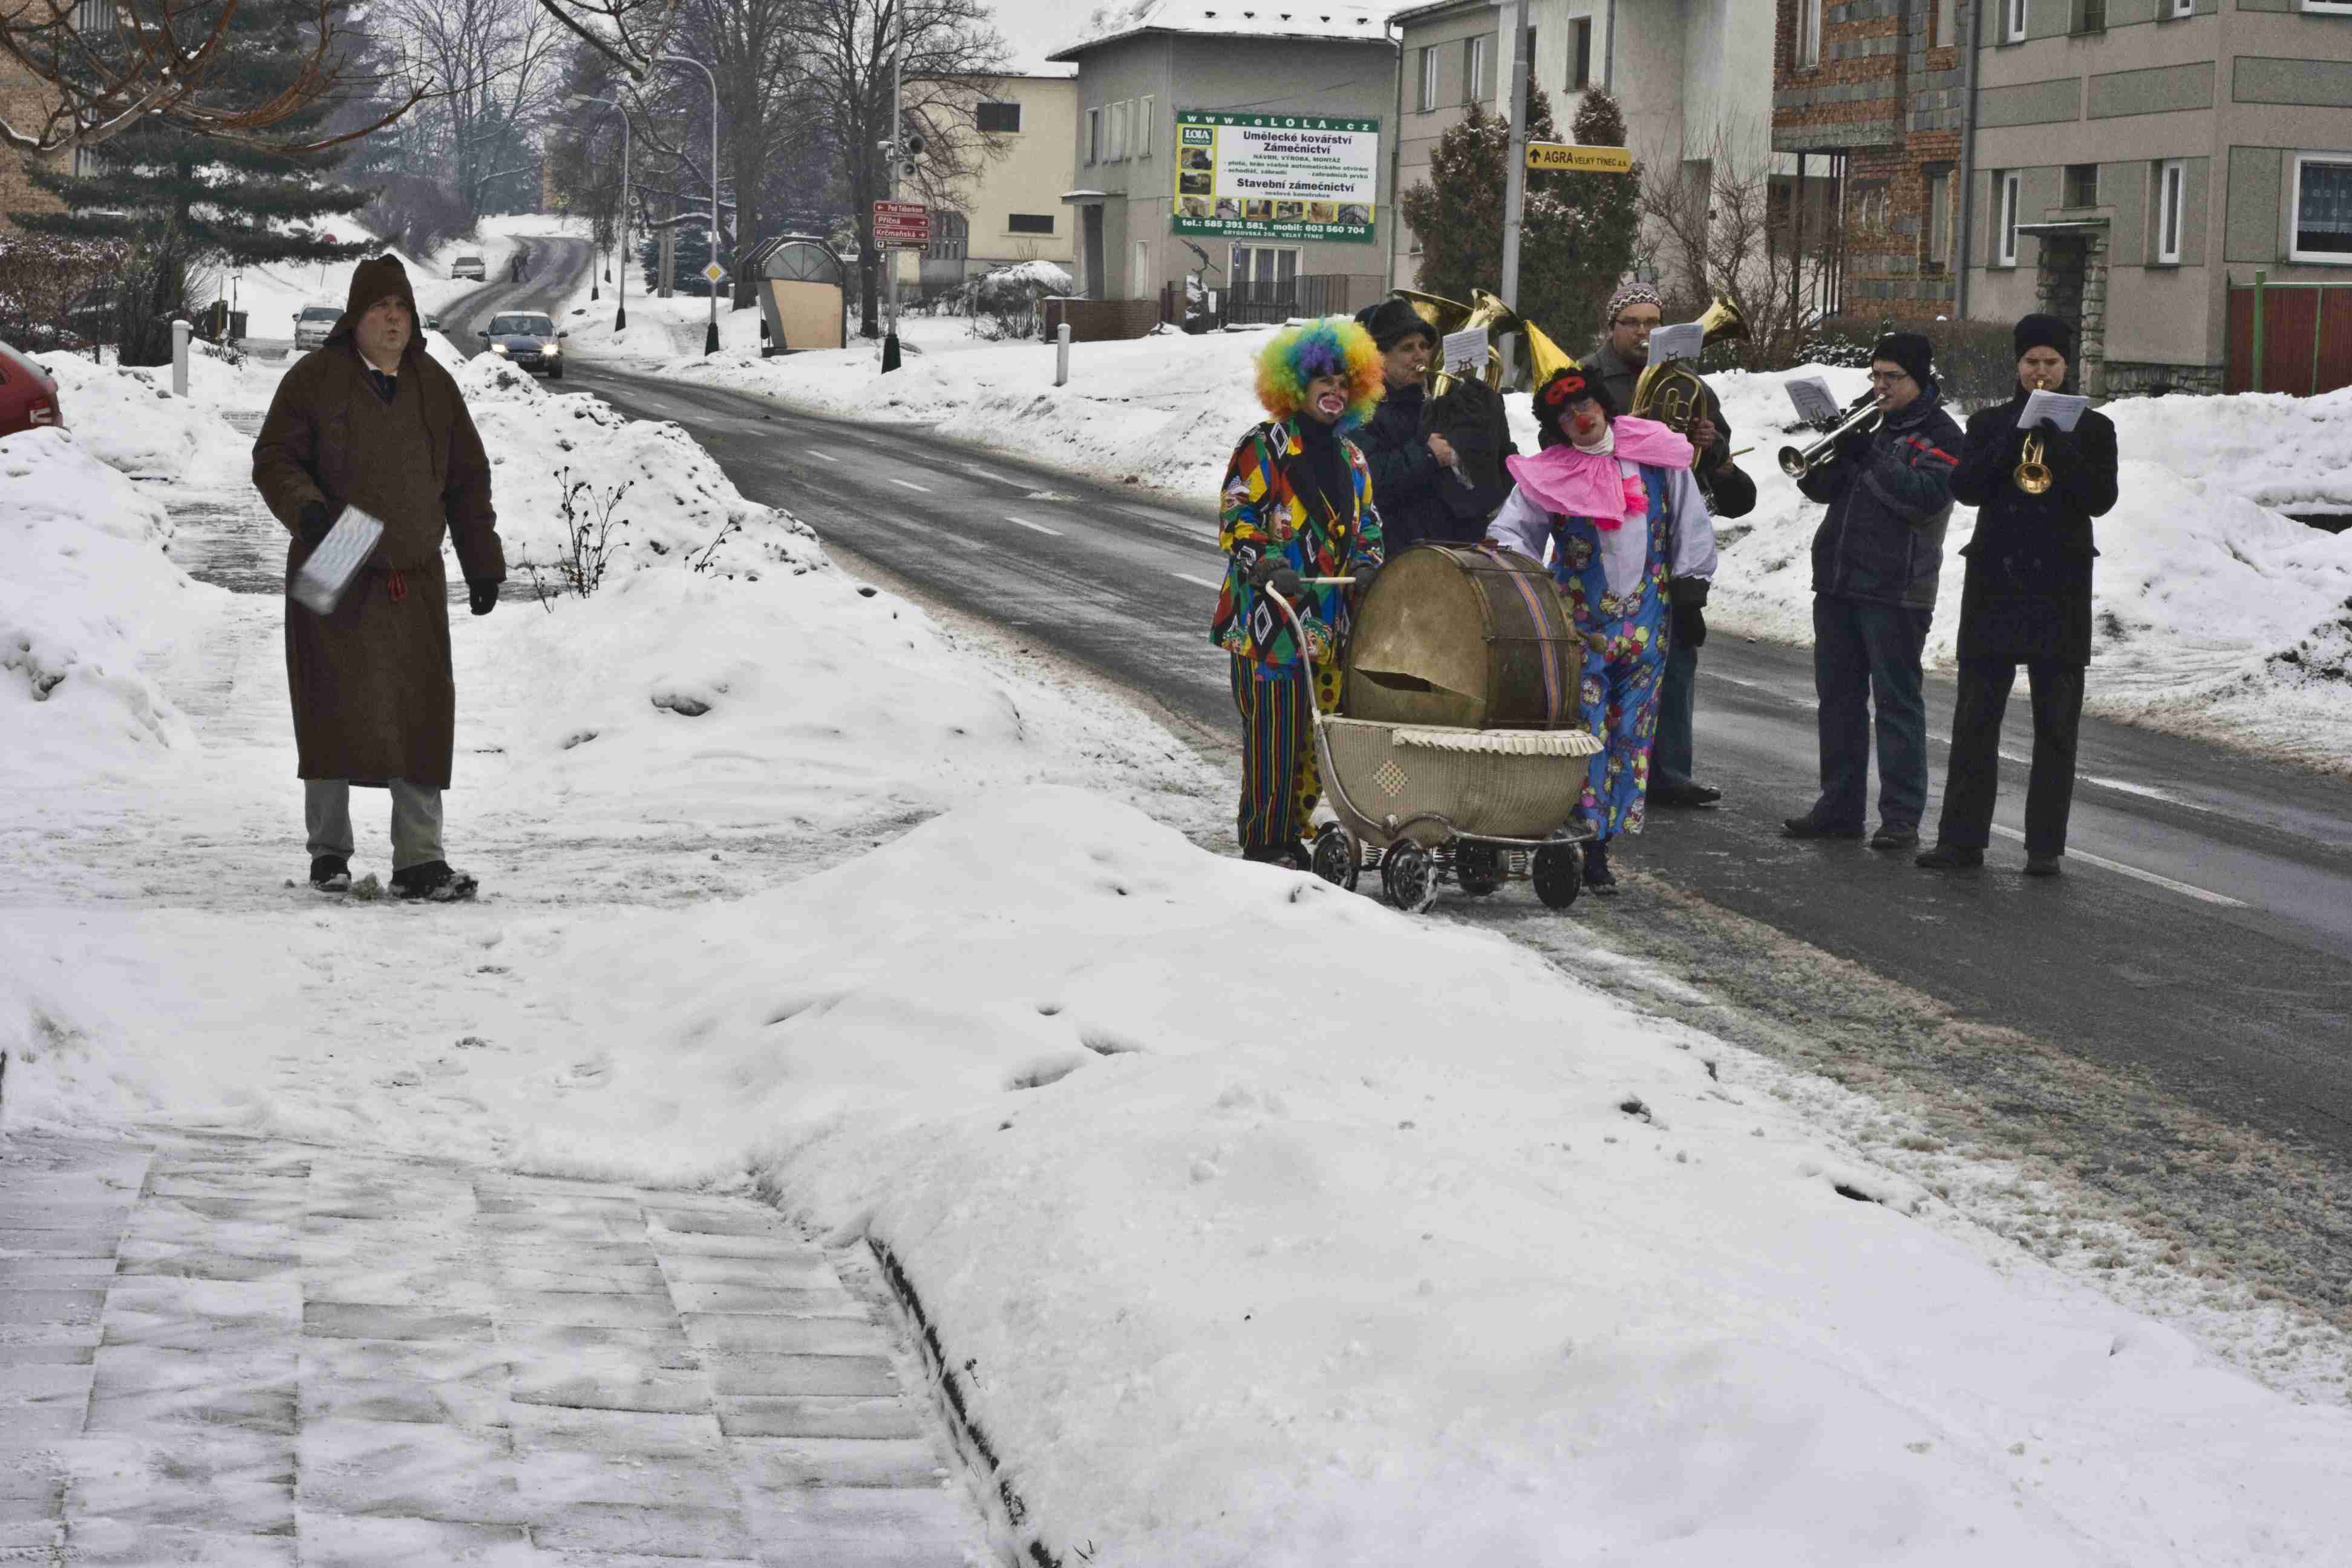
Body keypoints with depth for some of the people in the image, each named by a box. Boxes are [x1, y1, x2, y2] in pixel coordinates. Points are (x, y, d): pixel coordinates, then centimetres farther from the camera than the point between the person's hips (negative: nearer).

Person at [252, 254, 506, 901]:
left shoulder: (433, 385, 12)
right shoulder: (315, 379, 0)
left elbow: (467, 482, 17)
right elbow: (274, 459, -2)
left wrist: (483, 563, 12)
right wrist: (307, 508, -22)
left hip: (414, 582, 3)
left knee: (422, 715, 0)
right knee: (334, 713, -2)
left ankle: (418, 861, 4)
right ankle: (329, 851, 13)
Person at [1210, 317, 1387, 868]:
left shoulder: (1351, 458, 18)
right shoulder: (1263, 447, -2)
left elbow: (1367, 527, 23)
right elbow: (1235, 523, -6)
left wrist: (1366, 567, 2)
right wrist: (1268, 568, -22)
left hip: (1331, 625, 7)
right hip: (1271, 619, -6)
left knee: (1321, 733, 7)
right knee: (1274, 731, -8)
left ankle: (1292, 831, 19)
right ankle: (1263, 841, 0)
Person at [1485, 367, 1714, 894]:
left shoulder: (1656, 453, 3)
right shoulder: (1548, 475, -2)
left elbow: (1690, 523, 10)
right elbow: (1511, 531, 2)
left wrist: (1691, 583, 9)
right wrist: (1511, 561, -19)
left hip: (1648, 618, 2)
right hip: (1581, 620, -2)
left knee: (1631, 728, 5)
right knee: (1586, 728, -7)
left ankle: (1606, 829, 14)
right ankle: (1592, 848, -2)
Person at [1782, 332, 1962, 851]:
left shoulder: (1940, 435, -3)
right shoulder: (1868, 424, 17)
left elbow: (1926, 496, -18)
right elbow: (1820, 489, 14)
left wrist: (1868, 457, -18)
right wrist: (1829, 453, -6)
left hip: (1895, 590, -7)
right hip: (1837, 583, 7)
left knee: (1897, 702, -5)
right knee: (1837, 697, 10)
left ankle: (1901, 817, -3)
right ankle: (1840, 807, 17)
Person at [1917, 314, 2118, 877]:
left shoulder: (2091, 428, 7)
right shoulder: (1989, 424, 11)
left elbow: (2100, 498, -6)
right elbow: (1965, 488, -5)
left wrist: (2056, 444, -14)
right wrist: (2016, 436, -13)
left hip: (2061, 590, -1)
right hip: (1995, 583, 1)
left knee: (2056, 729, 1)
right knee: (1975, 720, 0)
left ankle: (2044, 845, 5)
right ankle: (1962, 838, 3)